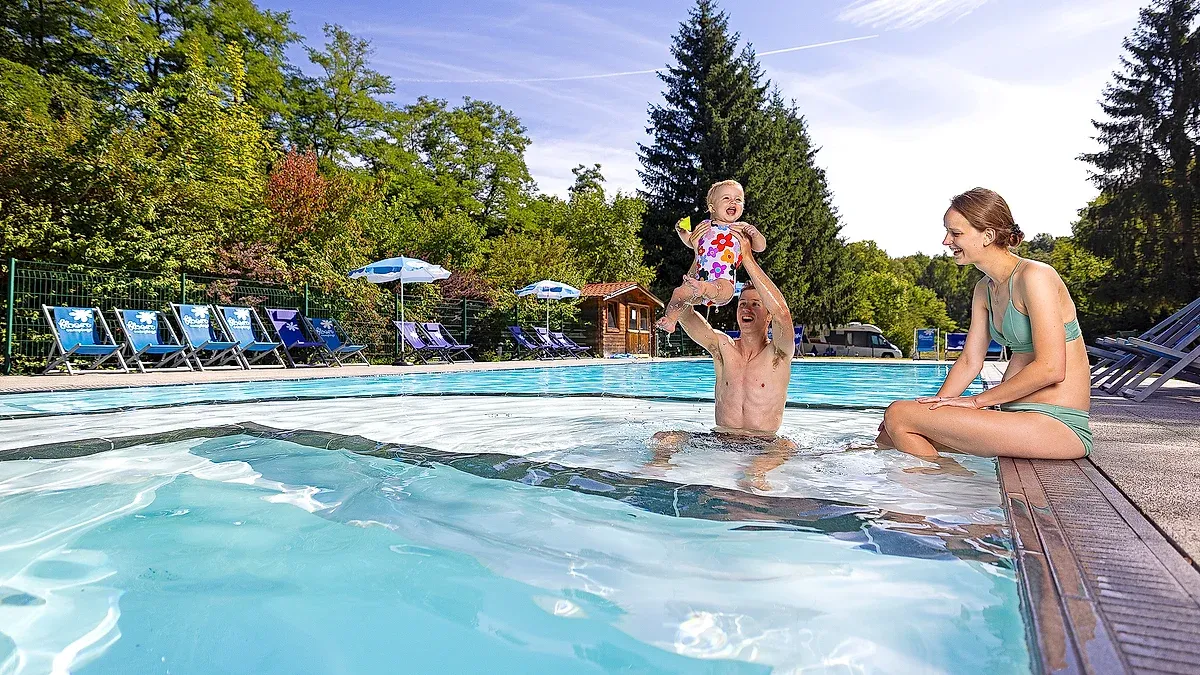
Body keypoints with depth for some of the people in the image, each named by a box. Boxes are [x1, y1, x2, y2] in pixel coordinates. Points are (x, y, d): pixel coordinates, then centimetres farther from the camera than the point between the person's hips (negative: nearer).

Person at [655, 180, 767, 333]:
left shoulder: (741, 229, 12)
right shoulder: (705, 226, 19)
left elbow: (761, 247, 7)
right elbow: (691, 242, 37)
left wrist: (755, 233, -11)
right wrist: (681, 231, 19)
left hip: (723, 282, -4)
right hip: (699, 277, 4)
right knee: (679, 293, -18)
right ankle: (670, 319, -6)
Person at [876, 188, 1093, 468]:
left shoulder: (1034, 276, -14)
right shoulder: (985, 289, 12)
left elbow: (1051, 368, -19)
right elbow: (970, 361, 12)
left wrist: (977, 400, -13)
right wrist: (933, 408, 2)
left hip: (1057, 426, -8)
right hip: (1018, 416, 8)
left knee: (898, 415, -17)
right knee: (888, 436, 0)